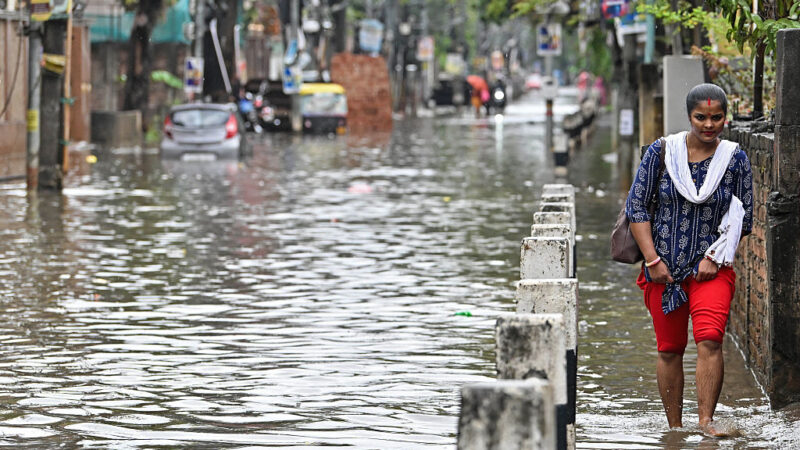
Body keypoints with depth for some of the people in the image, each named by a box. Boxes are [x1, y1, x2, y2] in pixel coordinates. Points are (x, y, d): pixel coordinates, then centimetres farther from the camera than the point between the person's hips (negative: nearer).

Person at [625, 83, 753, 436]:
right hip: (664, 268, 1)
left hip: (711, 268, -1)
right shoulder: (661, 152, -3)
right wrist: (652, 260, -7)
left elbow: (743, 218, 6)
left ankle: (705, 421, -19)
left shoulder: (735, 159, 0)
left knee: (710, 340, -20)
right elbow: (636, 207, 0)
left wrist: (716, 256, -6)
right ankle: (674, 428, 15)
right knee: (670, 349, 6)